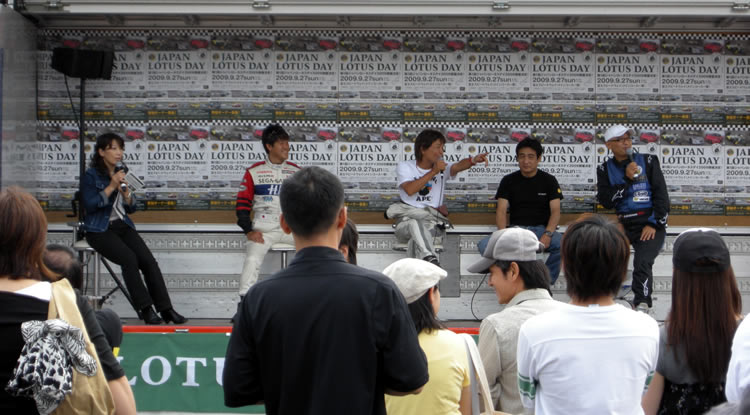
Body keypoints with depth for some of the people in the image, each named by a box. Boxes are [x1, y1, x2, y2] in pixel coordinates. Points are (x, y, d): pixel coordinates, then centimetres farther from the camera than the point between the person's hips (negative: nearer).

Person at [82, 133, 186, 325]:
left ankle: (166, 309, -19)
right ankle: (145, 309, -23)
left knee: (148, 260, -17)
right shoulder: (91, 176, -3)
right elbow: (90, 205, -15)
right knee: (129, 259, -29)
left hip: (122, 226, 6)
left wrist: (125, 191, -4)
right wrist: (111, 187, -16)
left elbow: (131, 208, 16)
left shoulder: (121, 173, 15)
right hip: (99, 230, -6)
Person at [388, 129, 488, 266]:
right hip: (406, 223, -1)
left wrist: (473, 160, -32)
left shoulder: (442, 168, 15)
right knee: (414, 224, -37)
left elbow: (457, 167, -9)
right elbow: (409, 190, -11)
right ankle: (430, 259, -56)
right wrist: (433, 172, -13)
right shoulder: (405, 167, 9)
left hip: (433, 223, 2)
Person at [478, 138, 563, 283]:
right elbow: (501, 210, 1)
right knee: (485, 244, -28)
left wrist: (548, 234, -22)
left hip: (541, 228, -1)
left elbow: (555, 211, -2)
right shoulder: (508, 181, 9)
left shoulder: (548, 180, 7)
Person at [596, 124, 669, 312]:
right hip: (623, 225, 3)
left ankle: (642, 305, -20)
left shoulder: (648, 161, 5)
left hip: (650, 224, -3)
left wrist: (654, 224, -9)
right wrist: (627, 179, -12)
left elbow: (661, 195, 0)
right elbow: (605, 201, -4)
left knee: (642, 263, -26)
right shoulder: (605, 169, 10)